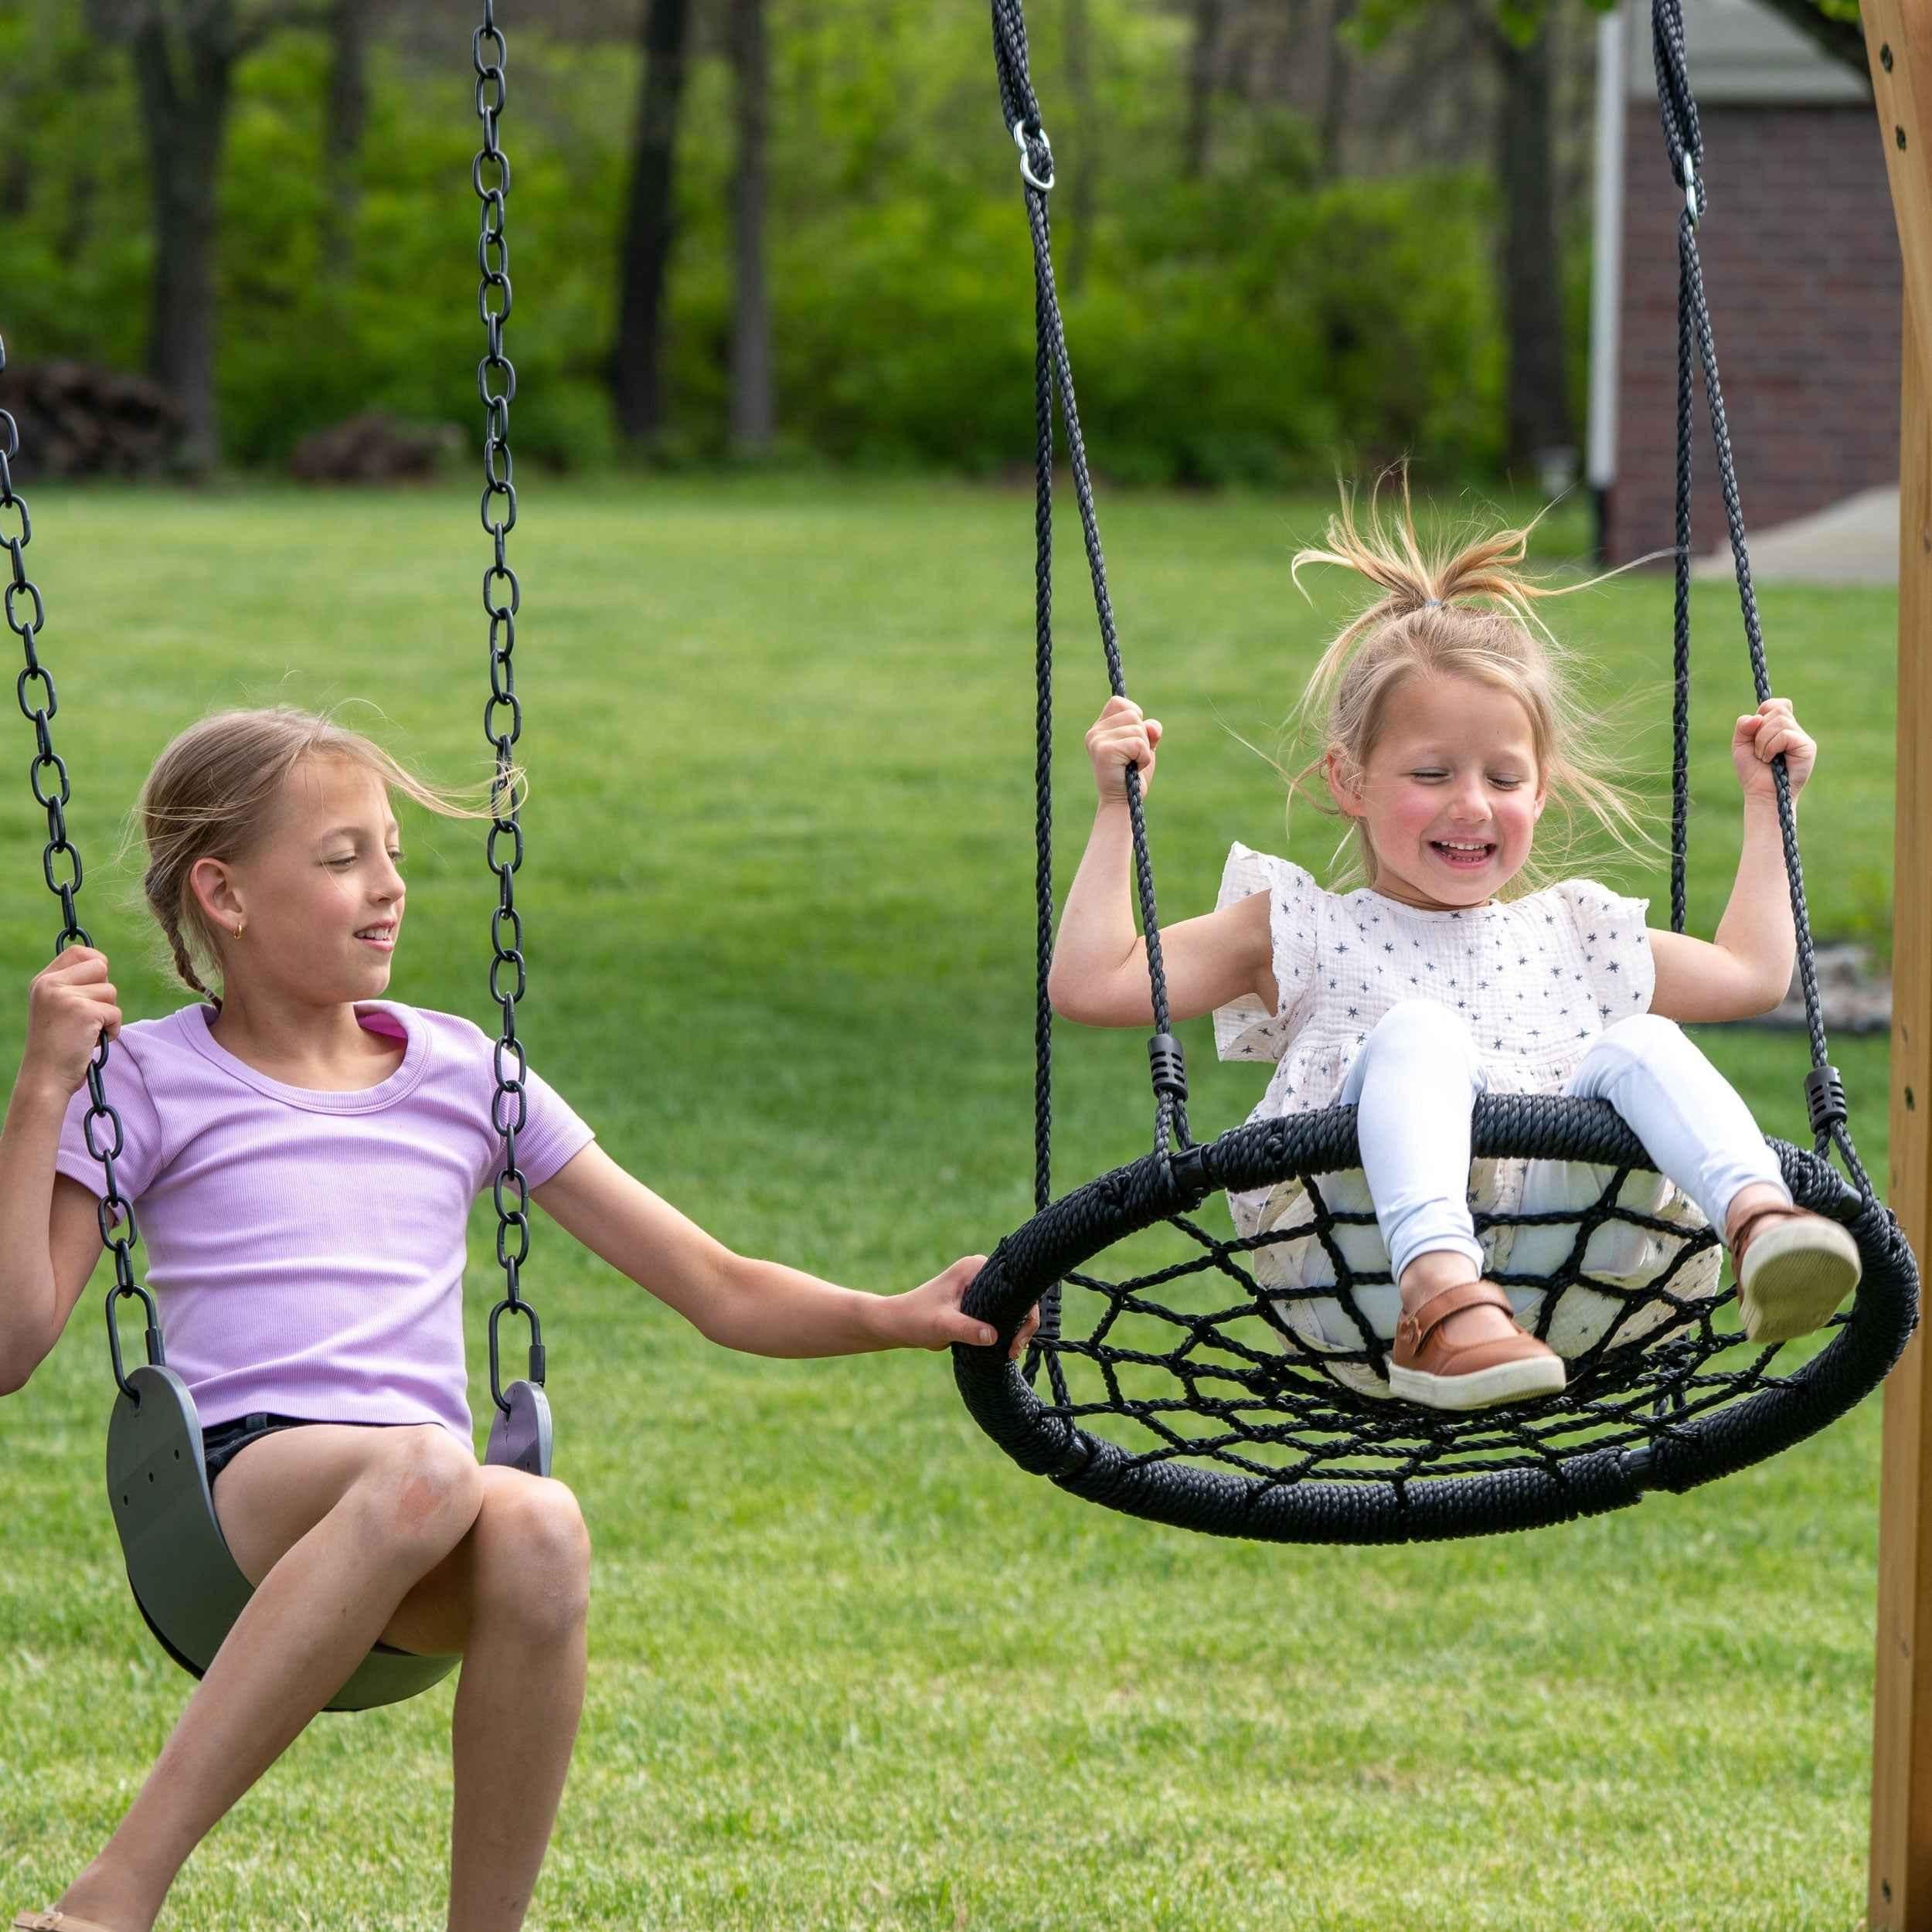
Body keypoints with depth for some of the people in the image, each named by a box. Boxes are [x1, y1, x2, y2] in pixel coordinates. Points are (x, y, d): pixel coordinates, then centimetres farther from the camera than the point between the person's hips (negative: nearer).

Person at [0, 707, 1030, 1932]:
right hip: (239, 1486, -3)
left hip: (418, 1565, 3)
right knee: (421, 1466, -39)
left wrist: (896, 1319, 1)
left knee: (538, 1526, -35)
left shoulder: (463, 1074, 21)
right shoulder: (150, 1082, 12)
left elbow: (719, 1290, 19)